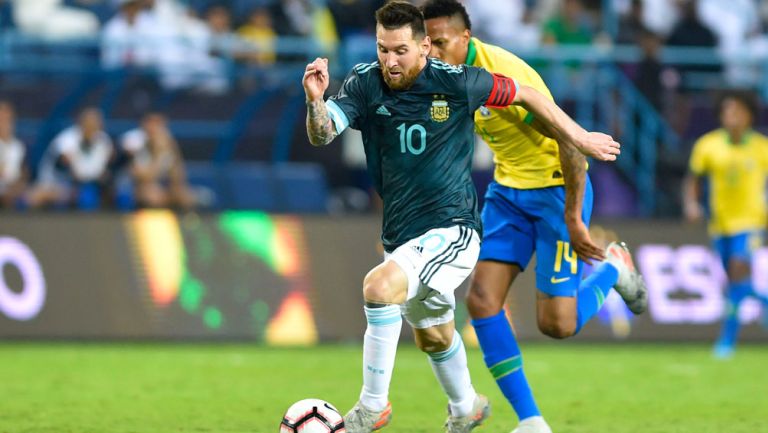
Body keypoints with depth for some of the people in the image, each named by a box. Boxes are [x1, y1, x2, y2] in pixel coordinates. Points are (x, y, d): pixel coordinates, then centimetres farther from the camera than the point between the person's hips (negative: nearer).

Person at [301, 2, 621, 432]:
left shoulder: (456, 83, -15)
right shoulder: (365, 84, -7)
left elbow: (527, 95, 0)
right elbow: (322, 135, -20)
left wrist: (581, 139, 8)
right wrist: (316, 100, -42)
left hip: (451, 230, -6)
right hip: (401, 235, 6)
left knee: (379, 286, -30)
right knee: (432, 335, 25)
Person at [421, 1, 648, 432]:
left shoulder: (504, 77, -28)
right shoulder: (456, 71, -3)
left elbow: (570, 142, -26)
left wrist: (573, 218, -24)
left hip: (557, 189, -8)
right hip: (508, 191, 8)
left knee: (557, 325, -8)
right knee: (481, 299, -8)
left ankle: (614, 268, 24)